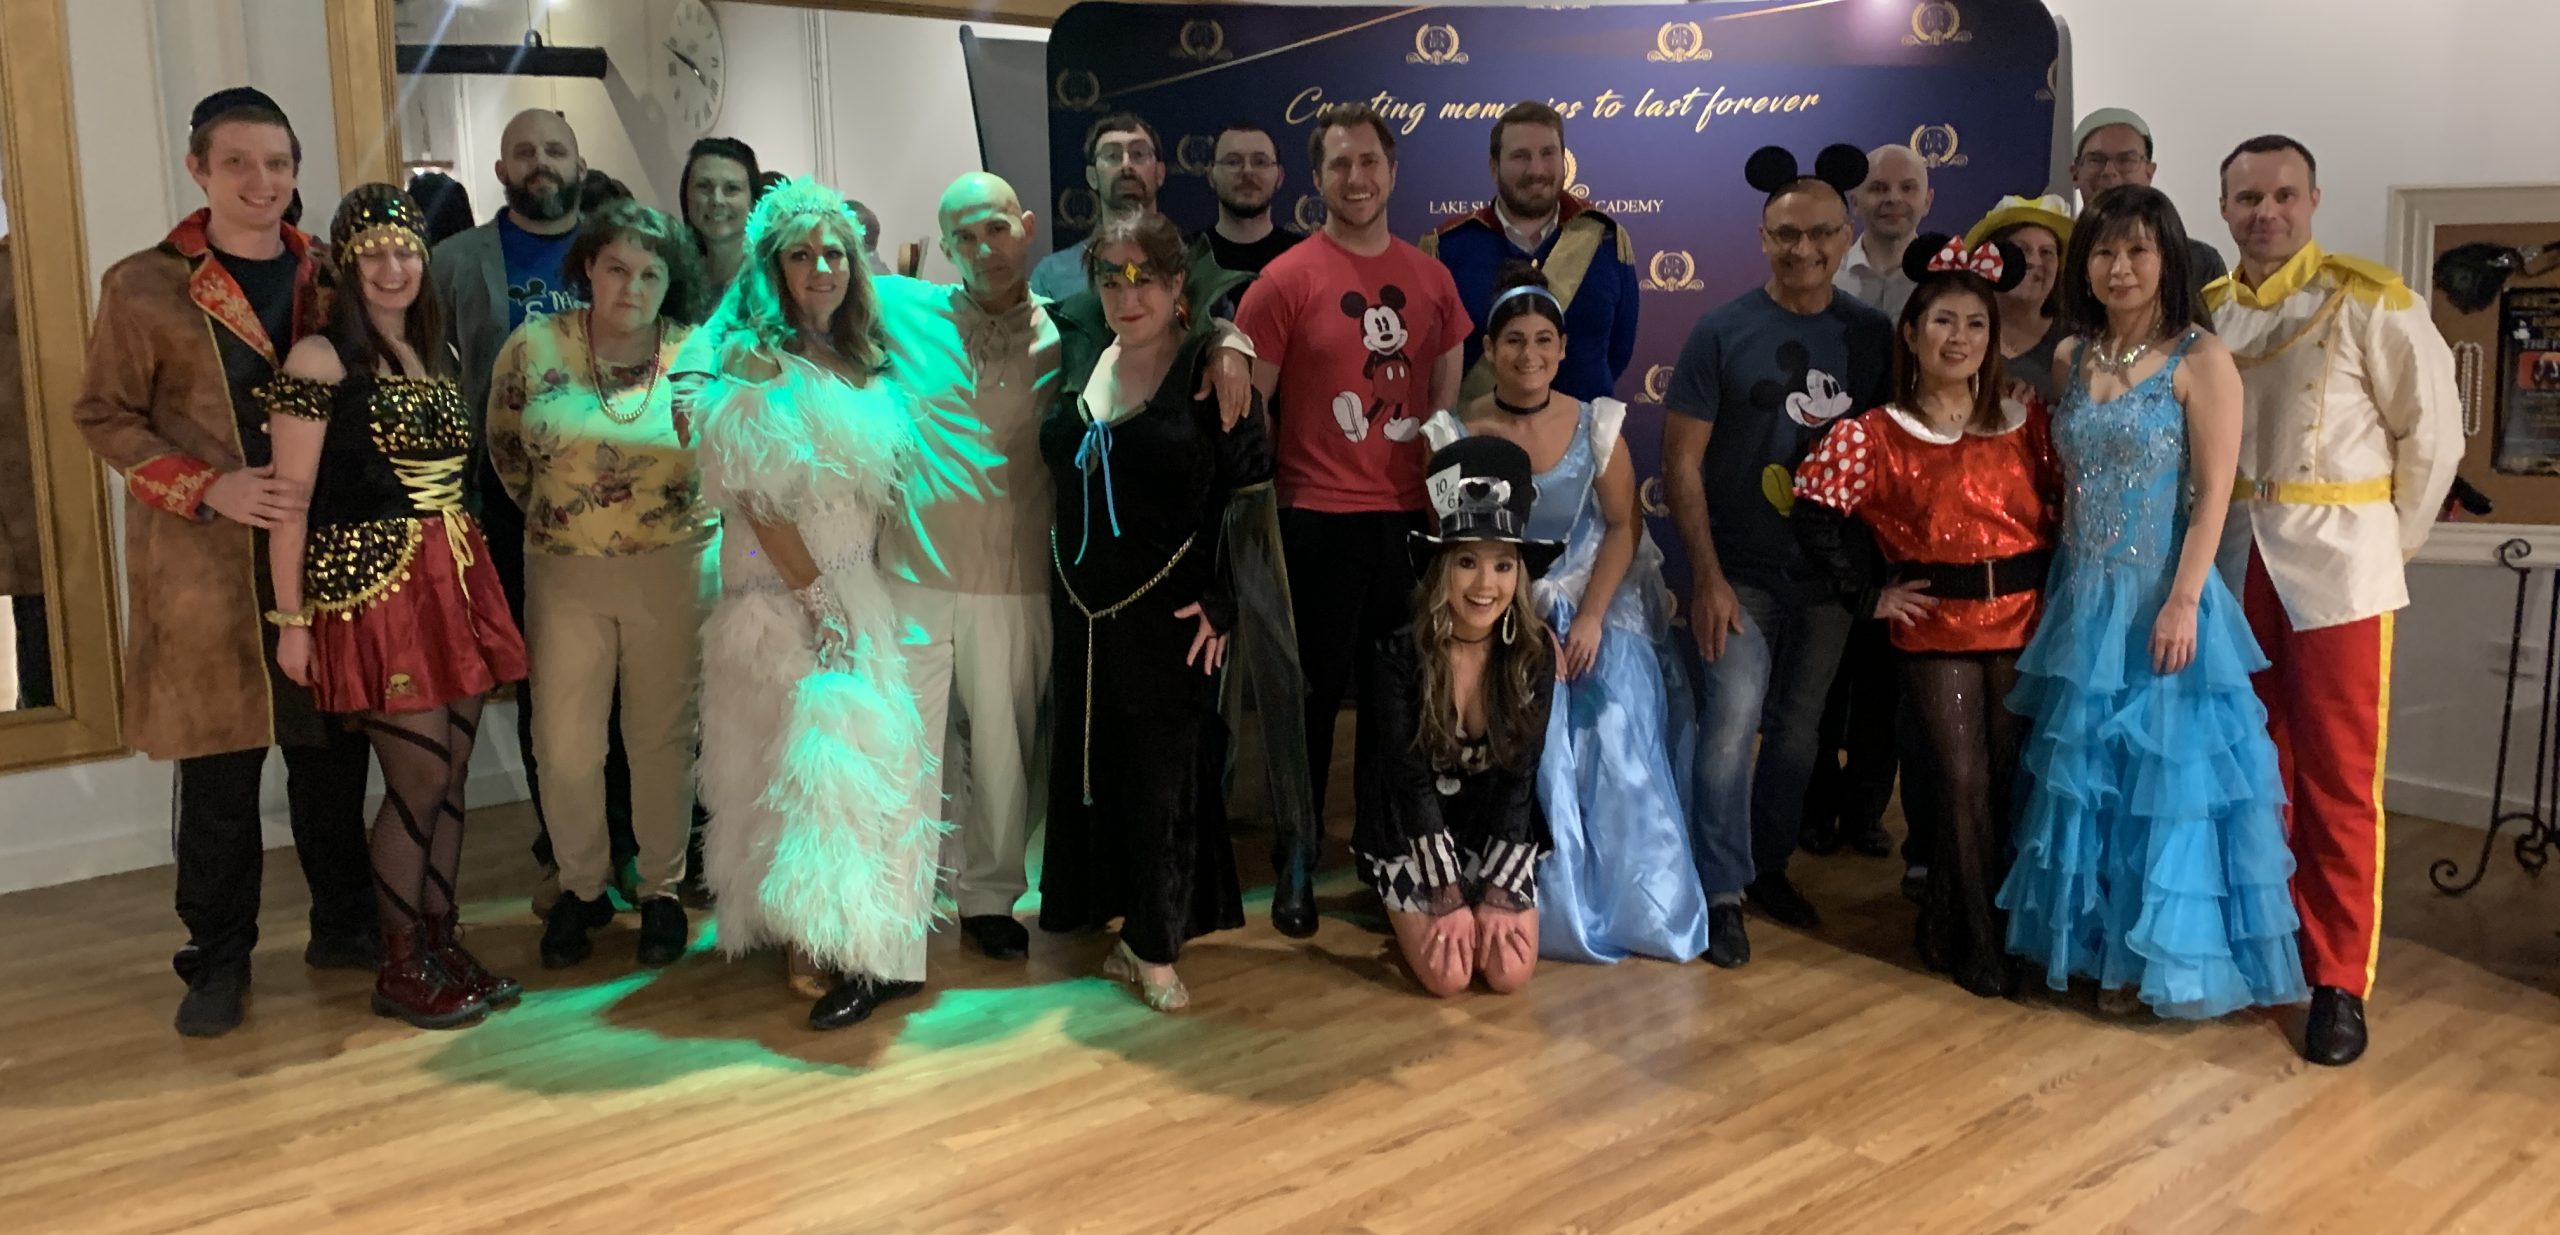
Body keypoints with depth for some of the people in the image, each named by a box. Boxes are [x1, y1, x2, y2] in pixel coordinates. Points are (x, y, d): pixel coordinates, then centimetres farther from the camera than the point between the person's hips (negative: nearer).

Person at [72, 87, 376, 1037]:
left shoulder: (325, 278, 8)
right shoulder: (142, 287, -2)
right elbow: (104, 416, 0)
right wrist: (207, 488, -13)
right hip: (203, 567, -3)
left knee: (333, 752, 9)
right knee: (219, 770, 3)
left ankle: (343, 924, 26)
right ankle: (217, 960, 17)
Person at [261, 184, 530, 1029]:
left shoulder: (435, 354, 13)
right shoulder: (320, 360, -8)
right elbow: (291, 499, -10)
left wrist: (471, 577, 9)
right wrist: (292, 619, -12)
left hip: (455, 583, 6)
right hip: (371, 588, -6)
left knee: (451, 775, 9)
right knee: (420, 776, -4)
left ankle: (444, 944, 21)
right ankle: (401, 971, 11)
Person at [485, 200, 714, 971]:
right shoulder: (535, 347, -4)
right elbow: (505, 449, 11)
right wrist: (554, 511, 15)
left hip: (675, 570, -1)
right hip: (564, 573, 1)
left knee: (663, 739, 8)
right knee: (565, 748, 2)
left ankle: (661, 891, 25)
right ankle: (582, 887, 24)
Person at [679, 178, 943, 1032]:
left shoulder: (865, 365, 14)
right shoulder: (751, 360, -7)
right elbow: (755, 496, -14)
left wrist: (864, 595, 8)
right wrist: (819, 595, -16)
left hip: (860, 591, 7)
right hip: (782, 596, -7)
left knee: (868, 759, 6)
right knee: (819, 757, -12)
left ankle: (858, 948, 15)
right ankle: (826, 949, -7)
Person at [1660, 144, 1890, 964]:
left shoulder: (1872, 335, 3)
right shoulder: (1722, 334, -6)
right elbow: (1682, 462, -7)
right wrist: (1707, 576, -13)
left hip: (1831, 576, 4)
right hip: (1741, 575, -3)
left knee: (1798, 731, 14)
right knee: (1732, 723, -11)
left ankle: (1769, 864, 32)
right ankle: (1721, 892, 3)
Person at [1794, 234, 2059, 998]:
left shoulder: (2026, 422, 3)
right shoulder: (1877, 434, -3)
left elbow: (2066, 507, 6)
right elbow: (1815, 516, -4)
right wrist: (1869, 593, -6)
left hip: (2024, 621, 3)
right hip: (1934, 628, -2)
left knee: (2009, 779, 7)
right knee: (1964, 782, -2)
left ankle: (1949, 927, 27)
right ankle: (1977, 948, 13)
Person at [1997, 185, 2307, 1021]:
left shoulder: (2200, 359, -7)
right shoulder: (2072, 359, 9)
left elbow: (2213, 495, -12)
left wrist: (2183, 601, -19)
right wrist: (2063, 584, 9)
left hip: (2161, 599, -6)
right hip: (2083, 599, 6)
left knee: (2164, 773, 1)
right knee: (2084, 771, 12)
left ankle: (2154, 957, 13)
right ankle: (2097, 943, 26)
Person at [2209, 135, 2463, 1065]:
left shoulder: (2372, 303, -7)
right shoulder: (2205, 312, 5)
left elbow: (2432, 432, -2)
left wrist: (2391, 540, 2)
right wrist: (2221, 535, 4)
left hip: (2335, 568, -4)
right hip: (2234, 565, 4)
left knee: (2339, 782, 1)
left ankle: (2340, 982, 10)